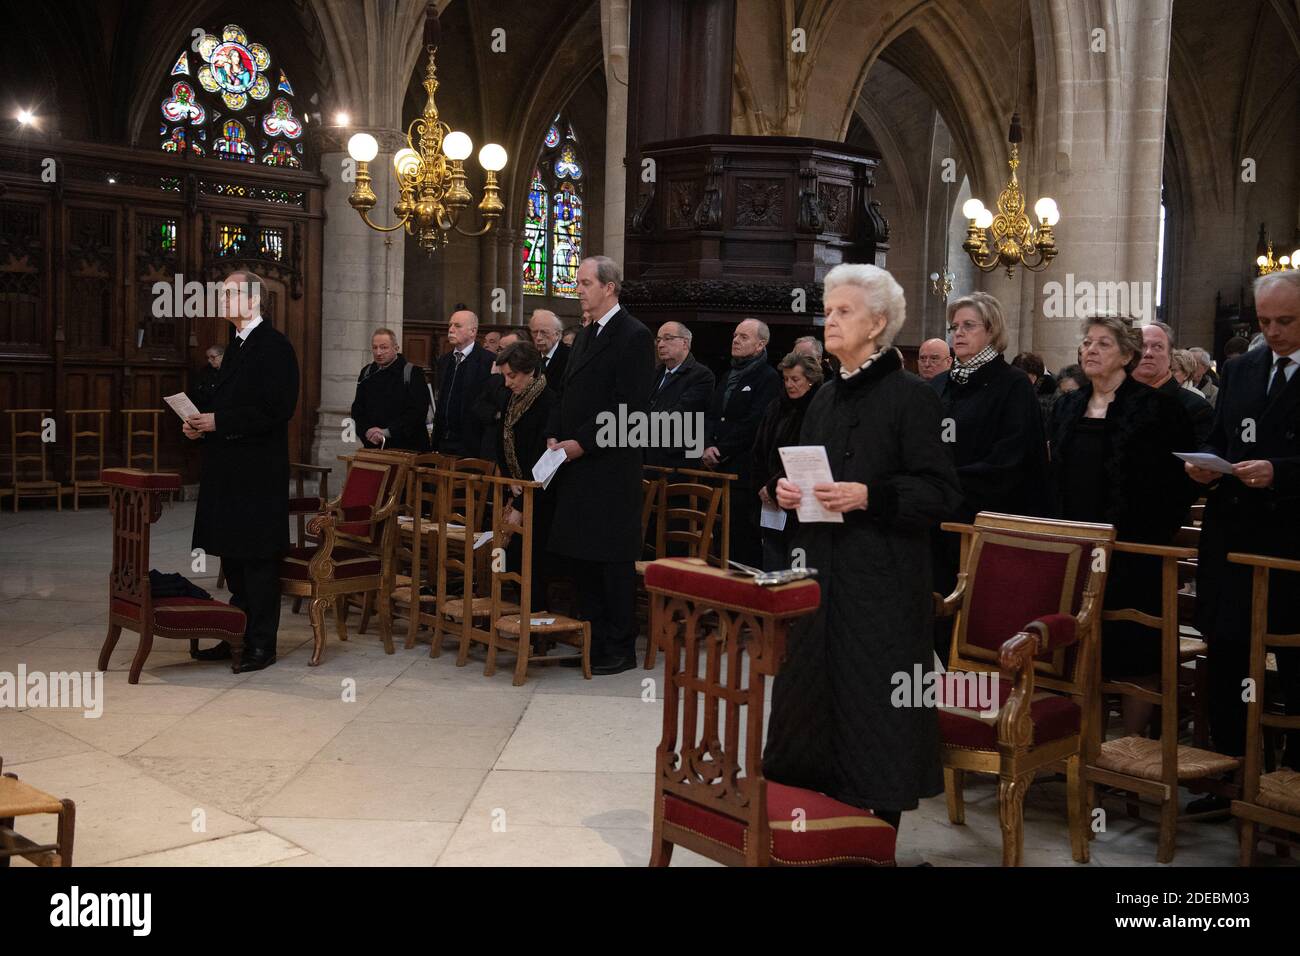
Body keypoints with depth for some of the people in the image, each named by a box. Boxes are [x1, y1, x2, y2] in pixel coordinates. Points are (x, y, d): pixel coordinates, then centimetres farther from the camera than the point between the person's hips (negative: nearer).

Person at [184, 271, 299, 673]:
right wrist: (198, 422, 5)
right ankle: (234, 636, 25)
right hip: (228, 469, 9)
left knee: (257, 560, -3)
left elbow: (277, 409, -19)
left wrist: (218, 421, -18)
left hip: (258, 472, -9)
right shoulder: (236, 344, 17)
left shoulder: (274, 346, -11)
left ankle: (261, 644, 6)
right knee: (232, 555, 15)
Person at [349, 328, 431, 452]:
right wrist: (367, 431, -3)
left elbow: (417, 412, -12)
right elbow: (357, 409, 17)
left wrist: (387, 432, -18)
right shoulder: (367, 373, 15)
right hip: (372, 446, 5)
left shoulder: (413, 373, -3)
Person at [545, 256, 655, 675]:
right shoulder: (586, 335, 18)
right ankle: (592, 641, 22)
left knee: (613, 559, -2)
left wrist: (582, 443, -16)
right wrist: (554, 435, 6)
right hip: (577, 465, 9)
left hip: (610, 467, -9)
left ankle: (620, 648, 7)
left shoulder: (634, 336, -10)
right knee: (582, 556, 12)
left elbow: (630, 406, -16)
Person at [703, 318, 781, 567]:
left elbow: (752, 424, -13)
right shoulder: (727, 377, 22)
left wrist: (721, 452, -11)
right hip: (719, 468, 8)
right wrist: (708, 446, -1)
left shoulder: (768, 378, -5)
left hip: (745, 471, -8)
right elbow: (711, 416, 18)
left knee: (745, 538, -6)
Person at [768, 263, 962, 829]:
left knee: (875, 703, -1)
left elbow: (941, 492, -13)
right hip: (822, 570, 7)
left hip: (883, 578, -7)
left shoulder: (910, 396, -8)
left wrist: (867, 496, -24)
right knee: (815, 689, 10)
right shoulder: (826, 400, 14)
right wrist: (787, 491, 3)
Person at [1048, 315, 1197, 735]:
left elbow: (1181, 481, -7)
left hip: (1130, 551, -5)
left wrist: (1155, 534, -12)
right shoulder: (1067, 407, 13)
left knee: (1132, 651, 0)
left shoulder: (1157, 407, -5)